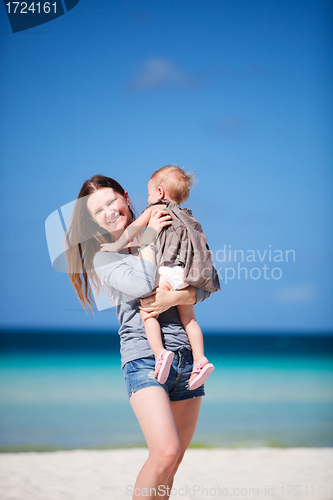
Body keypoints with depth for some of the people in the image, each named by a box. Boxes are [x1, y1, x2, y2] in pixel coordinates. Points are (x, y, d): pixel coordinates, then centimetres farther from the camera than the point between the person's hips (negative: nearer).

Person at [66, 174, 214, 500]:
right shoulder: (103, 257, 5)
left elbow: (203, 288, 8)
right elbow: (143, 286, -14)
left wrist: (173, 298, -12)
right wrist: (149, 237, -3)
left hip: (186, 354, 4)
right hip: (144, 358, -4)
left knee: (173, 463, 4)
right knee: (165, 452, -21)